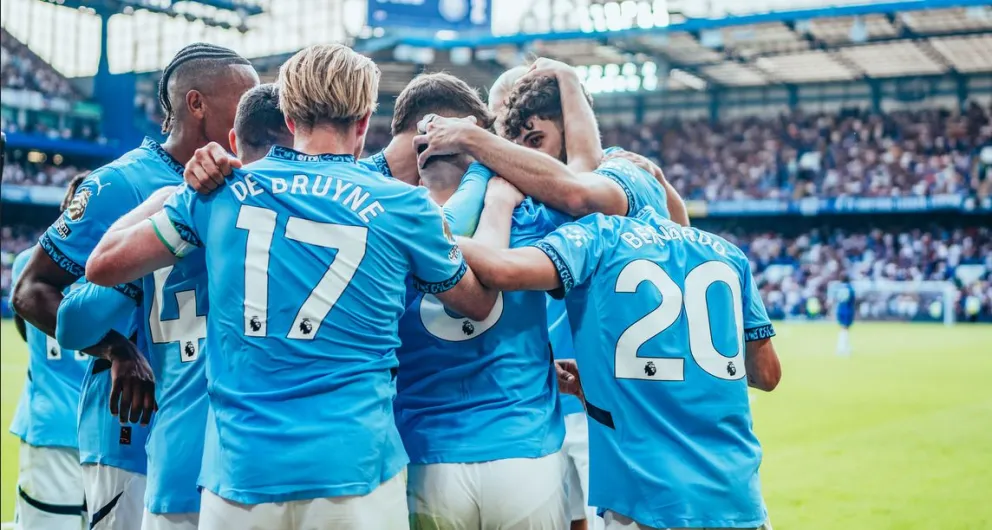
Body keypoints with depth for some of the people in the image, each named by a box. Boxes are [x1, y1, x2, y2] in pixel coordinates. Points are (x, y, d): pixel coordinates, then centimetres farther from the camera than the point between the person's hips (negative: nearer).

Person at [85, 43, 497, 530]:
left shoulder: (220, 190, 3)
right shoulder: (401, 206, -1)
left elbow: (104, 265, 11)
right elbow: (480, 303, 16)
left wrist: (168, 194, 26)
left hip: (239, 470, 2)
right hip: (352, 468, -1)